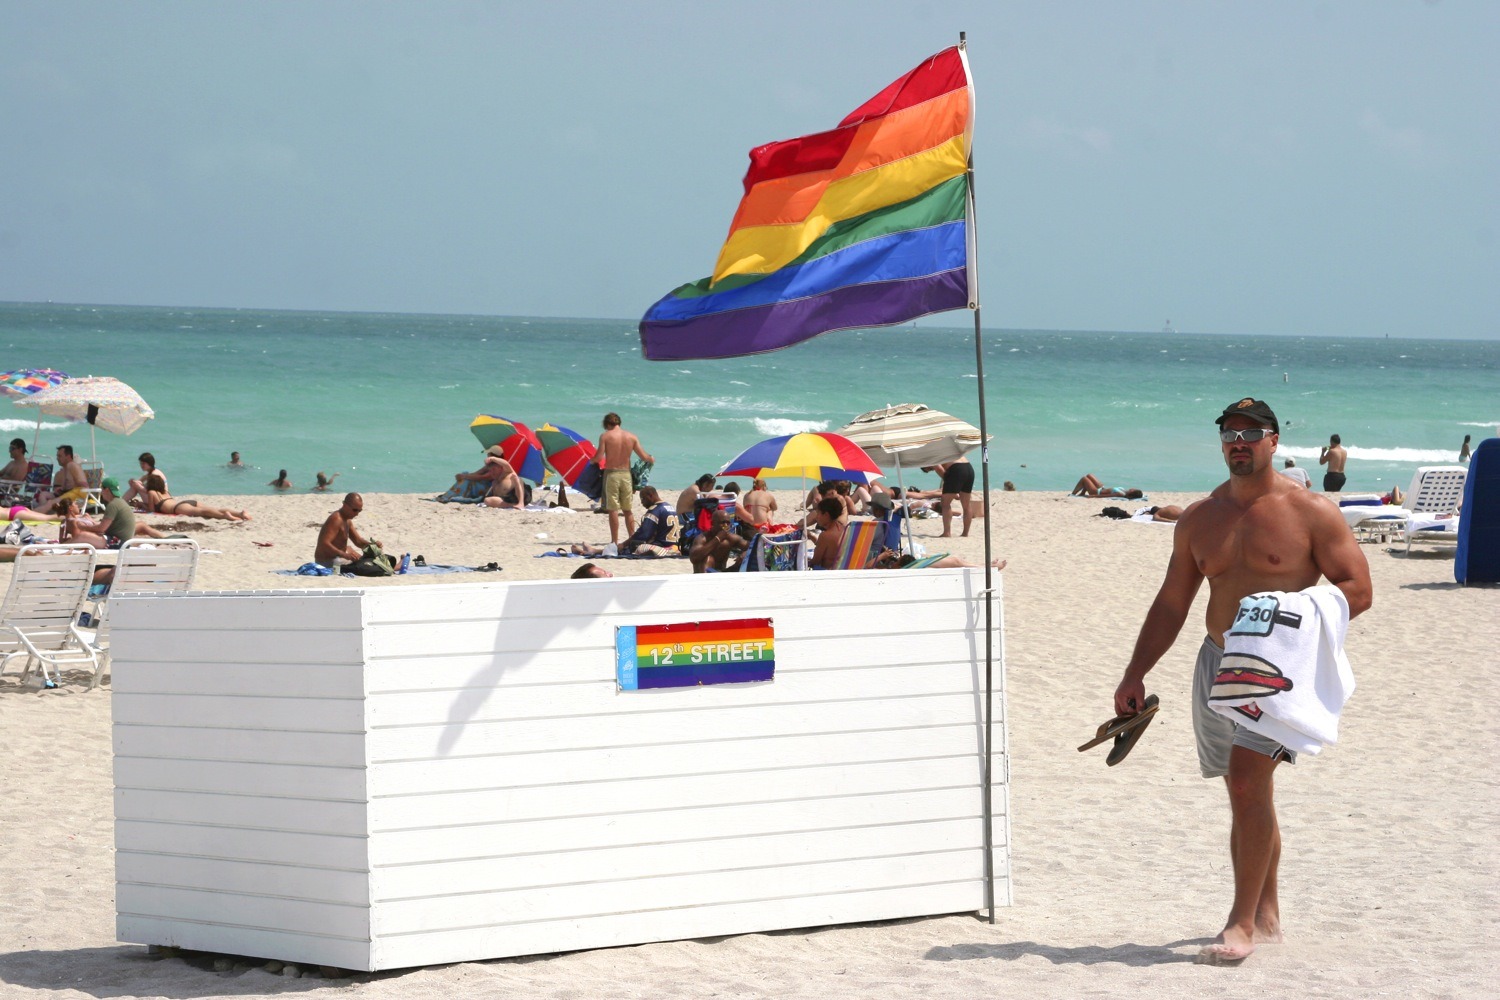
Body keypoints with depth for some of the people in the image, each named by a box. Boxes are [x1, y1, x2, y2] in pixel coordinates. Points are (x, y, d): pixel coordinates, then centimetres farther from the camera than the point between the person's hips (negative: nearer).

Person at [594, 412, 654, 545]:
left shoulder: (605, 436, -6)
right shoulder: (632, 437, 3)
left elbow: (599, 458, -12)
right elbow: (644, 457, 3)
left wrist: (593, 459, 11)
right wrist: (651, 460, 25)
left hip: (611, 474, -4)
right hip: (626, 473, 4)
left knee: (613, 509, -1)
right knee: (627, 510, 14)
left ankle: (615, 541, -2)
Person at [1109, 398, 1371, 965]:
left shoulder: (1311, 513, -4)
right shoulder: (1200, 519, 11)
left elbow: (1357, 589, -6)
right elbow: (1171, 604, 16)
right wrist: (1135, 676, 10)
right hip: (1218, 664, 6)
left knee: (1248, 781, -18)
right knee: (1244, 792, 10)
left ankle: (1243, 922, -16)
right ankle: (1267, 918, 21)